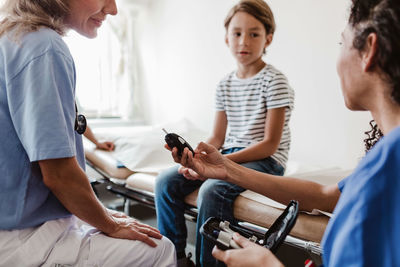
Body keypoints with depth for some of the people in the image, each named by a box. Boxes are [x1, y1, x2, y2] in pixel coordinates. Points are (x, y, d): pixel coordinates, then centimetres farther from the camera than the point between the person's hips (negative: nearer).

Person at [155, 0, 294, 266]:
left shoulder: (274, 81, -10)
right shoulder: (225, 85, 10)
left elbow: (270, 144, -14)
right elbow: (217, 138, 11)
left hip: (265, 161, -7)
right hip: (230, 156, 7)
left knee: (212, 190, -32)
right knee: (166, 181, -6)